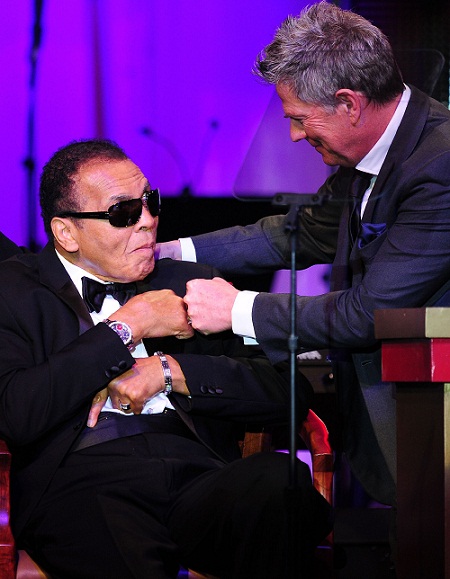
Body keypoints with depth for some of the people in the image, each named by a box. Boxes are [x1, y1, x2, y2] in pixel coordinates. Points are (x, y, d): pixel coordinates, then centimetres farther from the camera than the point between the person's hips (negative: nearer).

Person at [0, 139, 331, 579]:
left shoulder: (192, 284, 22)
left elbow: (291, 389, 11)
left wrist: (169, 371, -2)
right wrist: (125, 327, -1)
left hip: (199, 478, 4)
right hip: (81, 488, -4)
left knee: (282, 479, -31)